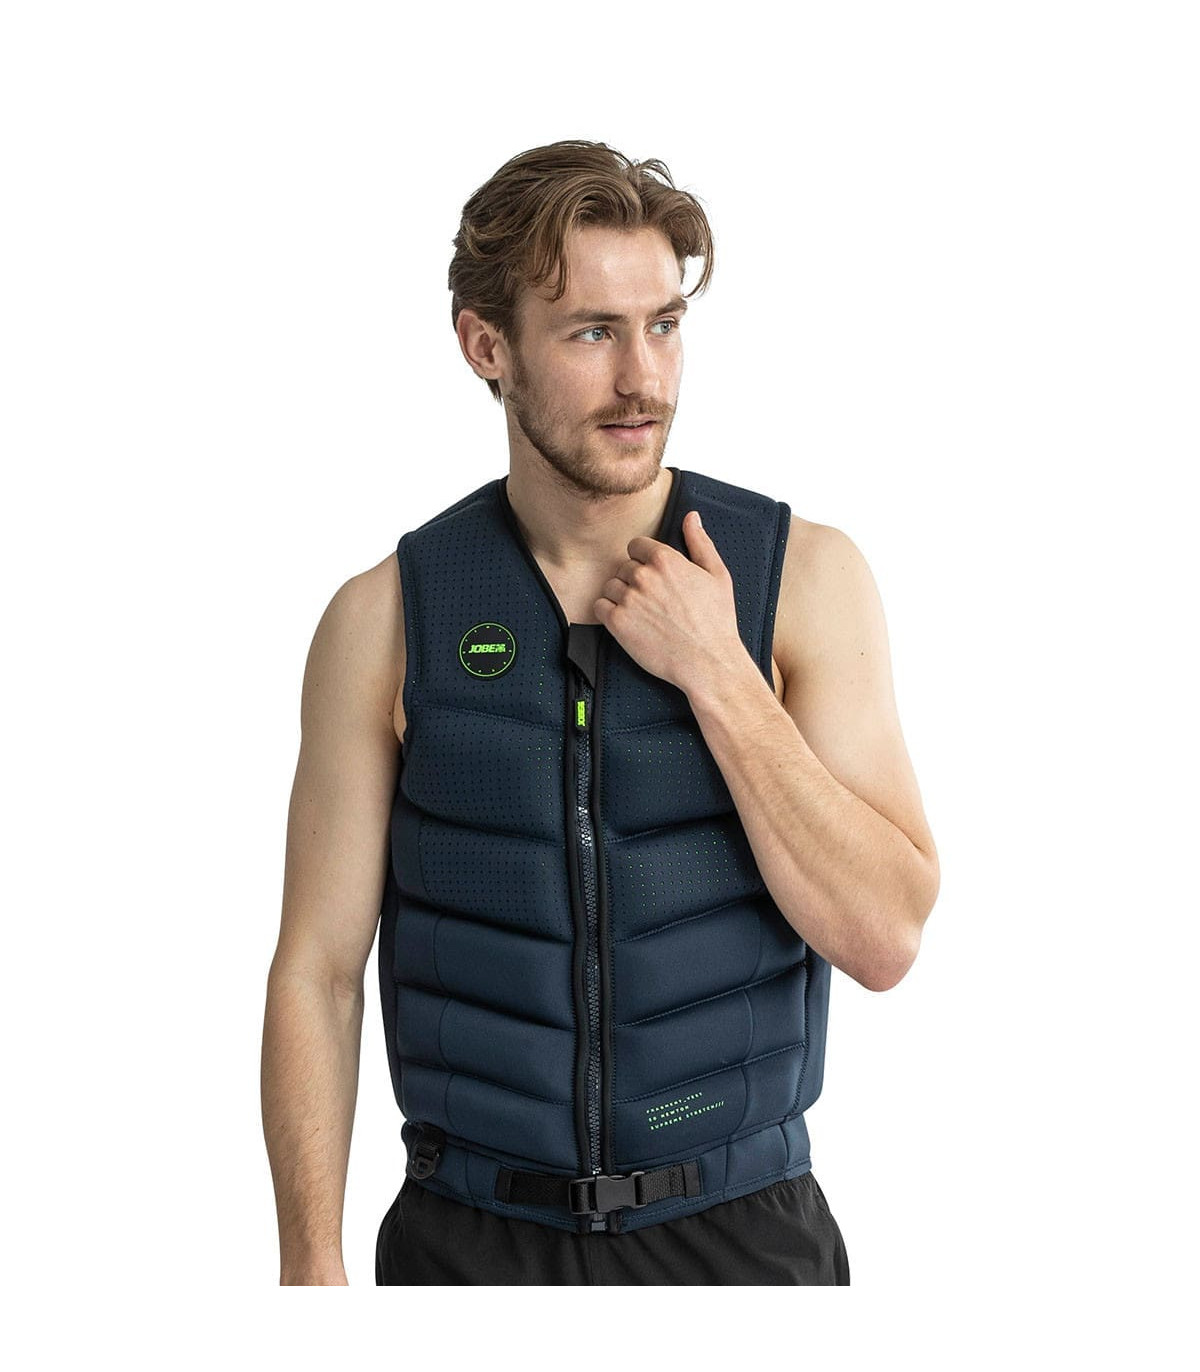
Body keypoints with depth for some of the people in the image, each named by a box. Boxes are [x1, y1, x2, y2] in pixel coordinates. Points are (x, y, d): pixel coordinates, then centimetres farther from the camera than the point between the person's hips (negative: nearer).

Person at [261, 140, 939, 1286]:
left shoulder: (804, 576, -4)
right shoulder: (386, 617, -4)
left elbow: (884, 936, -10)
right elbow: (317, 969, -3)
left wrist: (714, 674, -16)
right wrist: (312, 1268, -9)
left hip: (742, 1232, 0)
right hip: (471, 1237, 0)